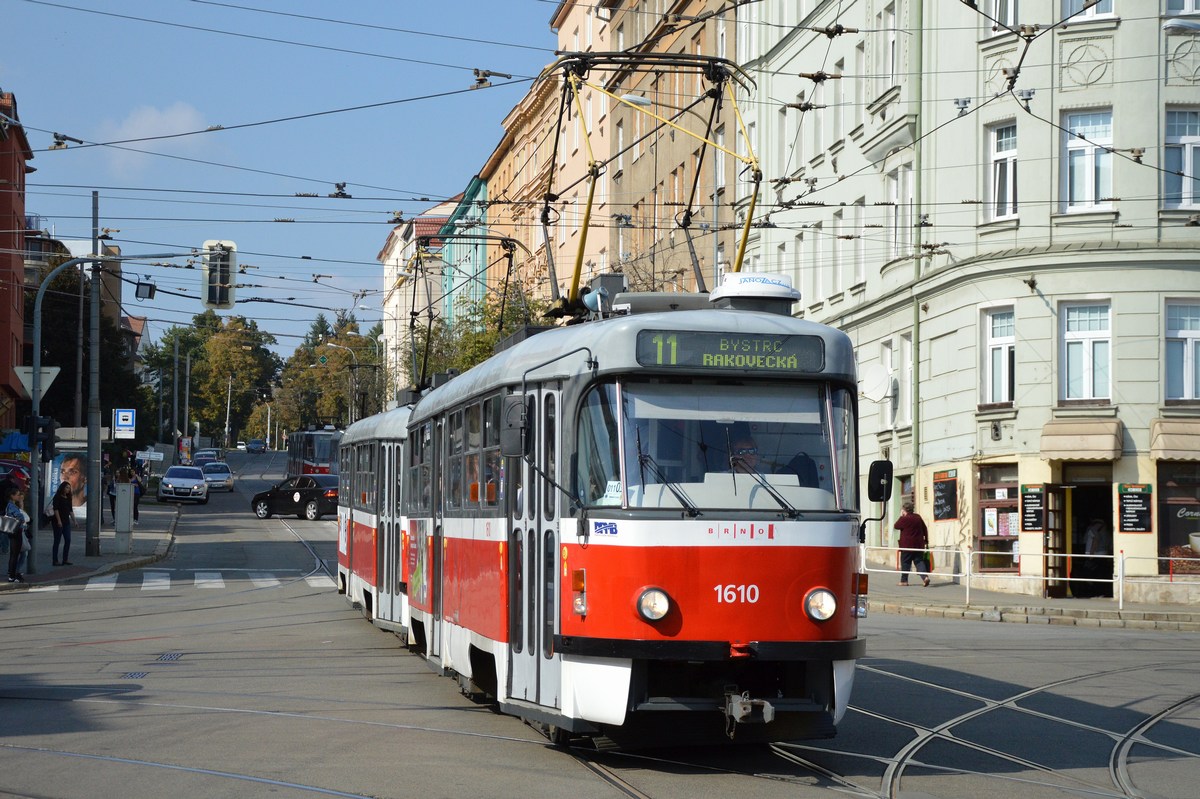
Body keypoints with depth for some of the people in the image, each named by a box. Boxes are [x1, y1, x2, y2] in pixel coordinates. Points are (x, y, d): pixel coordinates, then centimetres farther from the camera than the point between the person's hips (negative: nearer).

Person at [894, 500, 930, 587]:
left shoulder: (904, 519, -11)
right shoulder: (918, 517, 9)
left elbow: (896, 526, 0)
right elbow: (925, 529, 14)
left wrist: (901, 516, 7)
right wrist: (926, 541, 20)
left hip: (907, 544, -5)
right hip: (918, 545, 5)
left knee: (905, 563, 5)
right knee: (919, 561, 5)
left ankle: (904, 580, 9)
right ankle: (925, 576, -15)